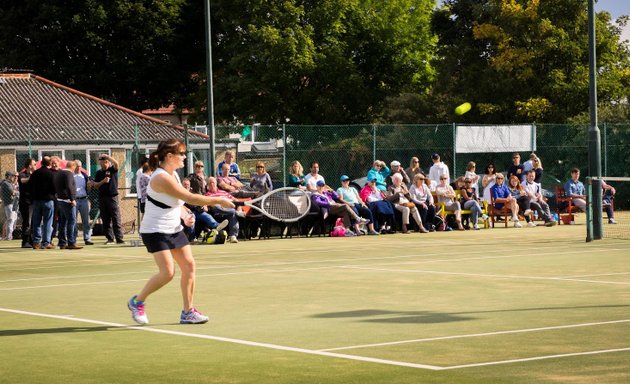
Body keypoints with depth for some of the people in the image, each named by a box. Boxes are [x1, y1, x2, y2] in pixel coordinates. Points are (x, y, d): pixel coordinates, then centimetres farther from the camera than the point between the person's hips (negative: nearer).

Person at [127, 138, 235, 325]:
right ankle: (137, 302, 5)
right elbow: (191, 198, -24)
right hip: (155, 231, -9)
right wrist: (219, 201, -18)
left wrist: (185, 216, -2)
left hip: (174, 229, 9)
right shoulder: (161, 178, -24)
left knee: (188, 265, 1)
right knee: (167, 272, -16)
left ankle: (188, 312, 9)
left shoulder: (173, 174, 7)